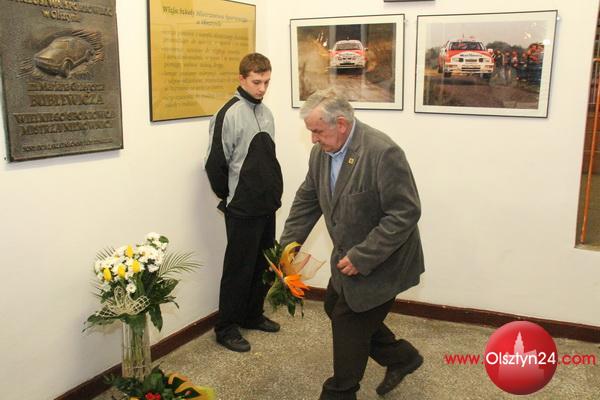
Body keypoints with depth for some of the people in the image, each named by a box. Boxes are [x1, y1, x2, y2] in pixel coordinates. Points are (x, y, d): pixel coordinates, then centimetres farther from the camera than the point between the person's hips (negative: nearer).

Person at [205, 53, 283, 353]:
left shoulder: (266, 113, 10)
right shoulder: (229, 114, -13)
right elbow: (215, 164, -13)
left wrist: (274, 191, 11)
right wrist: (229, 197, -4)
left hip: (267, 205, 7)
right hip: (242, 210, -7)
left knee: (263, 265, 16)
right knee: (238, 268, 1)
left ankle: (252, 315, 33)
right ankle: (226, 328, 15)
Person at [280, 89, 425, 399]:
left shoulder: (383, 152, -27)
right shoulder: (321, 152, -3)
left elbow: (405, 213, -27)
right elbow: (307, 201, 7)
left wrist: (362, 258, -26)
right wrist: (287, 246, 0)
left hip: (381, 261, -8)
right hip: (349, 256, 8)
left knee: (349, 322, 0)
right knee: (336, 308, 18)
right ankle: (400, 357, 35)